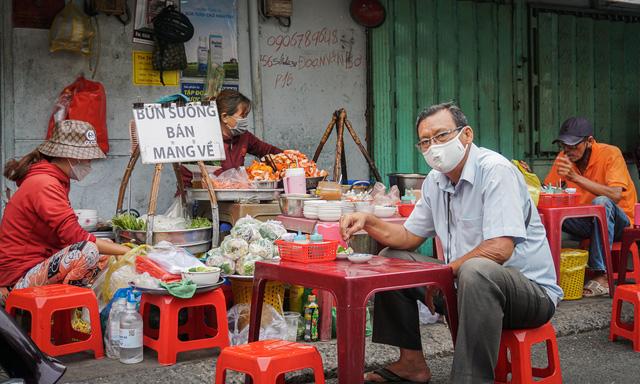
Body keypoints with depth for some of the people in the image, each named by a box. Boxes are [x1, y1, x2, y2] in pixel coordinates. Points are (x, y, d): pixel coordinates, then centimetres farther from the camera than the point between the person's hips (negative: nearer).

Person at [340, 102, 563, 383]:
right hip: (468, 284, 9)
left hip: (531, 289, -8)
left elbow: (500, 249, -29)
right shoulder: (435, 181, 8)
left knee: (476, 270, -40)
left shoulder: (495, 170, -19)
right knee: (392, 258, 9)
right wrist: (367, 221, -4)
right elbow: (408, 238, 14)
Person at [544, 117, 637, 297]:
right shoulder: (564, 157, -2)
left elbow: (616, 195, -31)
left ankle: (602, 275, -33)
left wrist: (576, 177, -37)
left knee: (601, 202, -37)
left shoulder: (610, 154, -18)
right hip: (588, 222, 4)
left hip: (619, 221, -4)